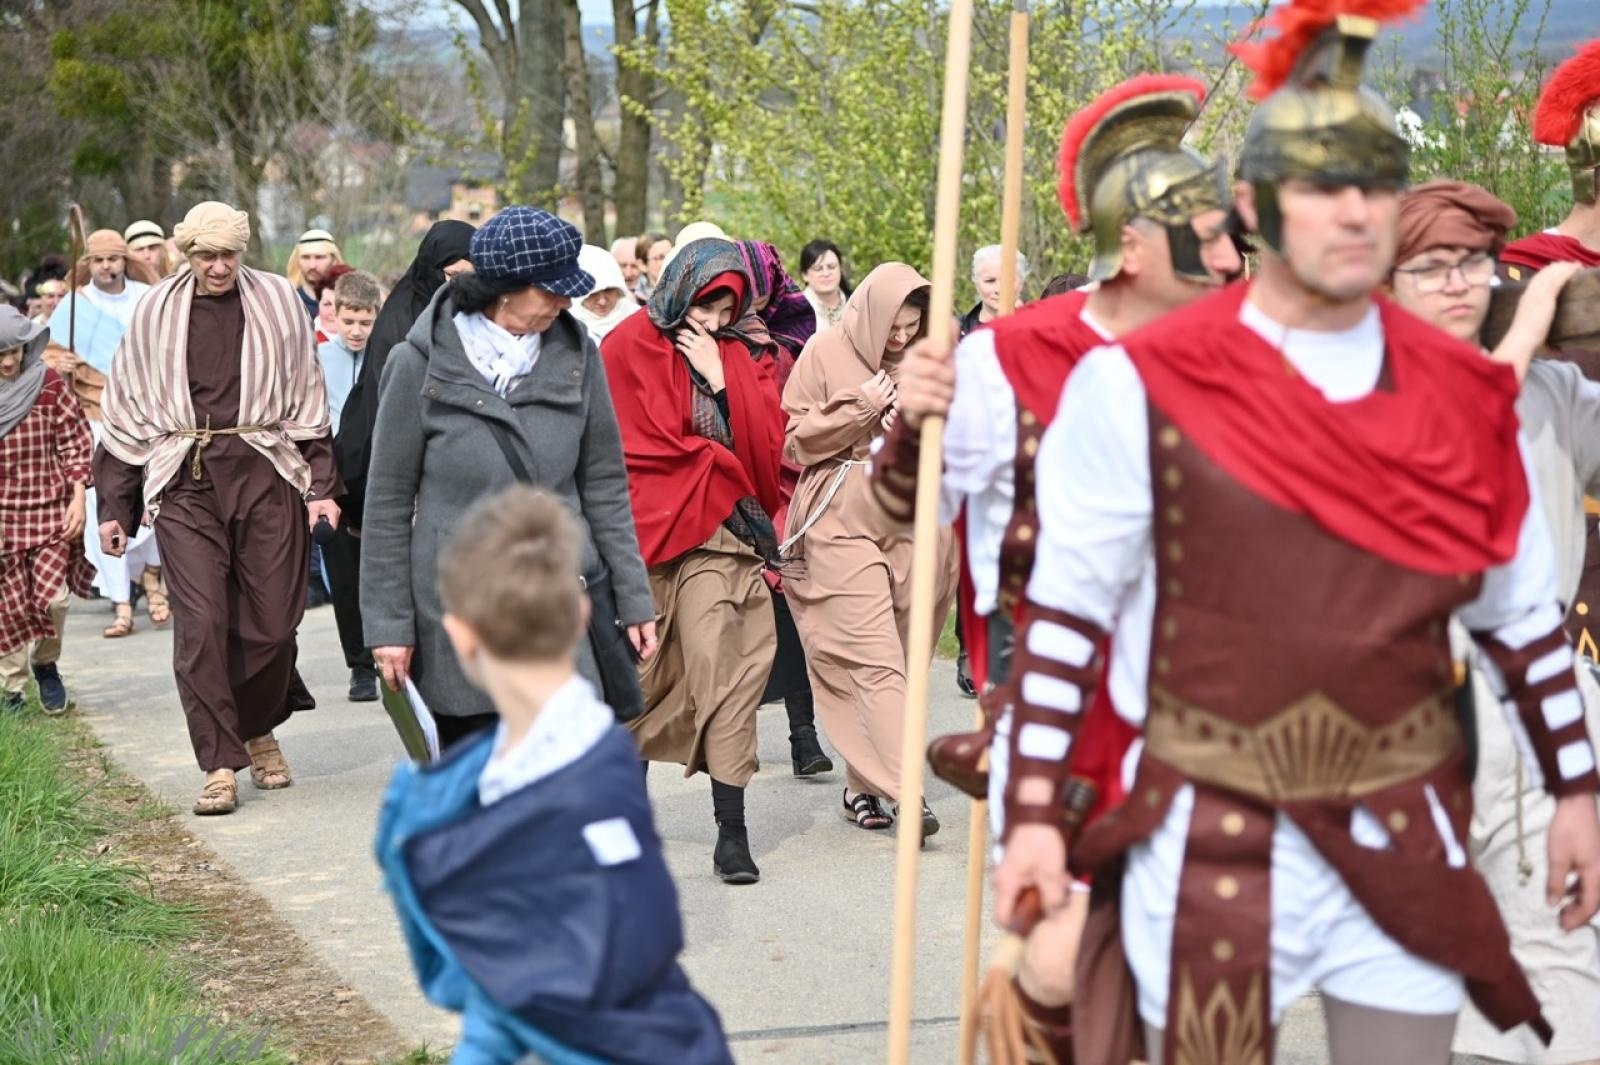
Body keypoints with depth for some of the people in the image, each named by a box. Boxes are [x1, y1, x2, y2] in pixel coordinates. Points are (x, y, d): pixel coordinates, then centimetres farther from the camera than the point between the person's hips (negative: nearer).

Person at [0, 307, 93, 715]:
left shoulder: (49, 385, -1)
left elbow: (76, 444, 1)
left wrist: (78, 498, -6)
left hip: (51, 510, -1)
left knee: (53, 597, -10)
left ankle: (46, 662, 20)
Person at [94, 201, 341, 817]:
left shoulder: (276, 301, 6)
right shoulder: (157, 312, 8)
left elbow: (307, 399, 9)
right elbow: (127, 410, 12)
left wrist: (322, 485, 2)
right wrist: (113, 505, 9)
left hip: (267, 476, 0)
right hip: (185, 483, 0)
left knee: (272, 623, 1)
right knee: (199, 624, -8)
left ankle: (258, 731, 26)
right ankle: (220, 765, -2)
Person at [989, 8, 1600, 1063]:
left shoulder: (1464, 397, 2)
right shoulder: (1140, 387, -9)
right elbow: (1065, 613, -4)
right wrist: (1034, 817, -7)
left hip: (1406, 839, 3)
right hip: (1210, 840, -3)